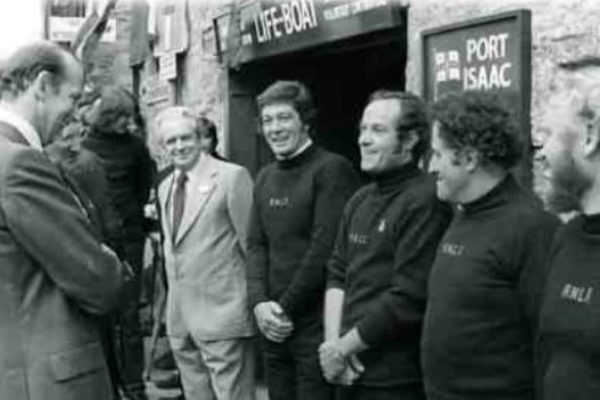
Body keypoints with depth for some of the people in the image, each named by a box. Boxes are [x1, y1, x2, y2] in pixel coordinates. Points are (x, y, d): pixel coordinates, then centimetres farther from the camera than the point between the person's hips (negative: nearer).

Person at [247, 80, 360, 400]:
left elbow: (325, 249, -15)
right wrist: (259, 303, -5)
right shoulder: (265, 178, 13)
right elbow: (256, 246, 10)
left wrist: (286, 309, -12)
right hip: (274, 326, 6)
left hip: (315, 325, -6)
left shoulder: (332, 170, -9)